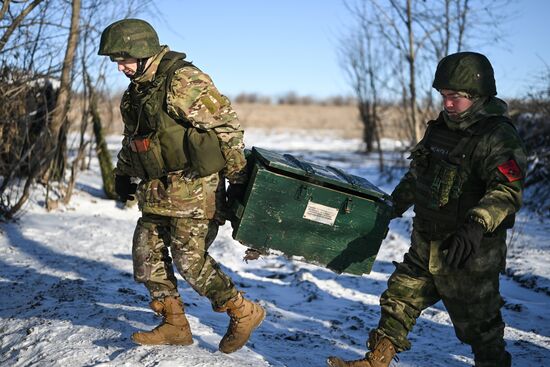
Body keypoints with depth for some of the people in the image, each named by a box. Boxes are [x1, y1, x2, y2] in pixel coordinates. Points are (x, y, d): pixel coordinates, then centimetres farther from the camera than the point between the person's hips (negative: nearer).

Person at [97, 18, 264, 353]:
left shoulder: (184, 80, -15)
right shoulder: (136, 91, 14)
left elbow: (227, 126, -16)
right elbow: (131, 138, 29)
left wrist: (238, 177, -14)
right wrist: (123, 174, 32)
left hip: (193, 187, -9)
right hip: (158, 190, 9)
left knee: (191, 259, -9)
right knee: (147, 256, 7)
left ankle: (244, 313, 8)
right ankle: (175, 325, 19)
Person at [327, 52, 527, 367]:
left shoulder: (499, 136, -16)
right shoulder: (441, 128, 8)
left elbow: (507, 191, -28)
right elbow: (416, 175, 22)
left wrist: (476, 226, -42)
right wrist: (393, 206, 27)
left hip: (468, 252, -7)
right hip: (427, 245, 8)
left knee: (479, 323, 6)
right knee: (399, 299, 11)